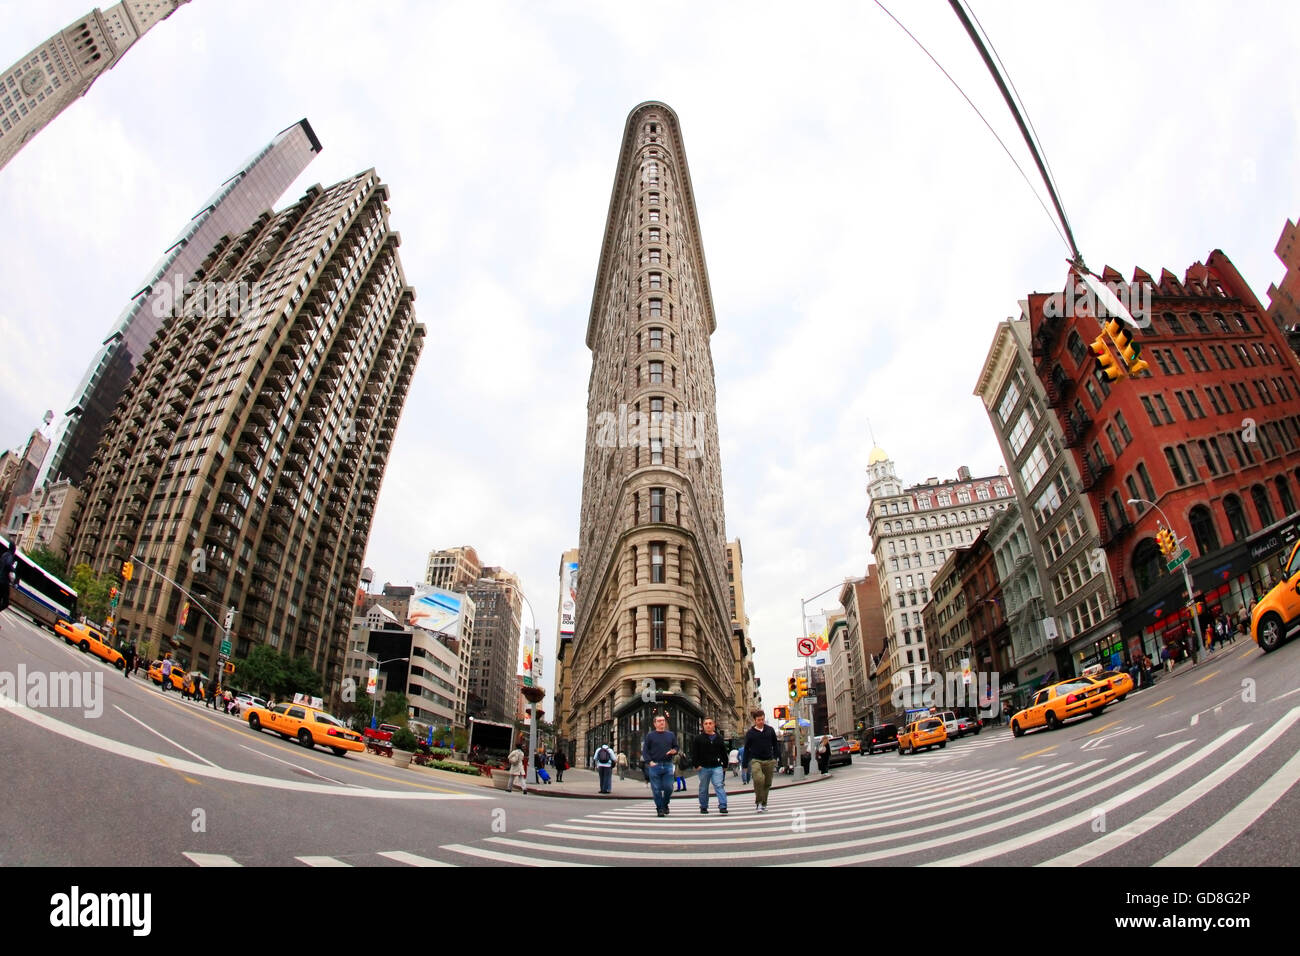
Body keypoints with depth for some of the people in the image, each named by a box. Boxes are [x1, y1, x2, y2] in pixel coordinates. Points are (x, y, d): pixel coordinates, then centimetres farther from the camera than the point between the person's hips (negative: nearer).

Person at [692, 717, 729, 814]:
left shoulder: (719, 738, 9)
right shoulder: (699, 739, 2)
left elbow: (724, 753, 16)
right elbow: (694, 753, 2)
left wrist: (725, 765, 14)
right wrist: (696, 765, -7)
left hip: (717, 767, 0)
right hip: (703, 768, 0)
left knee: (719, 786, -12)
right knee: (703, 789, 9)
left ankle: (723, 806, -12)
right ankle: (703, 807, 23)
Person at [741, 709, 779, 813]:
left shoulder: (770, 730, 5)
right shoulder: (750, 733, 0)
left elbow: (775, 745, 13)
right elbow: (746, 749, 6)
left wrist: (775, 758, 4)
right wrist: (745, 765, 5)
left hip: (769, 761, 3)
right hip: (755, 760, -3)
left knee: (767, 784, 7)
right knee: (758, 779, -24)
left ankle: (764, 804, 24)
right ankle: (758, 802, -9)